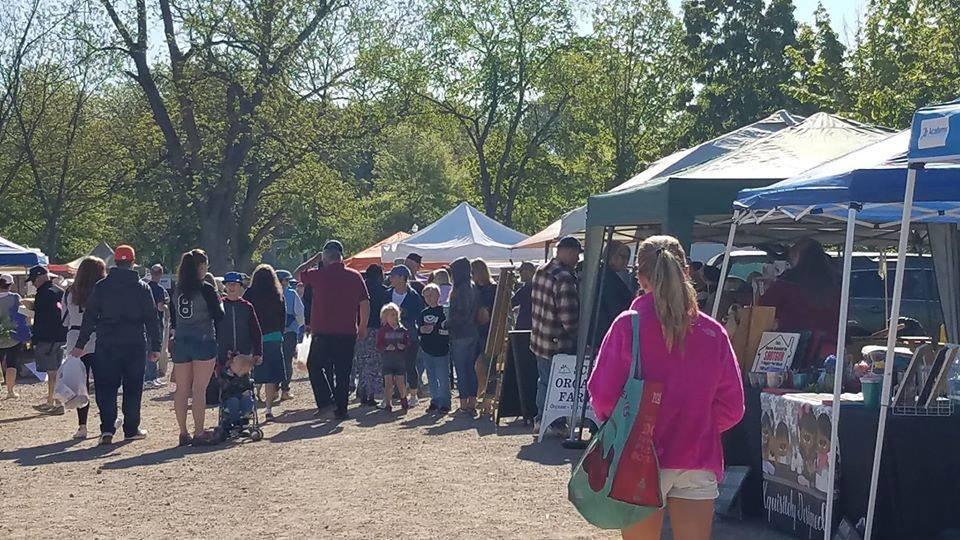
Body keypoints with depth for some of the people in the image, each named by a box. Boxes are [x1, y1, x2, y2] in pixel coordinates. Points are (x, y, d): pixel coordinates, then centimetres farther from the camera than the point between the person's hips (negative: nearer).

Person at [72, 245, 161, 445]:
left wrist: (80, 344, 5)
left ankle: (107, 429, -8)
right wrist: (155, 347, 5)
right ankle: (131, 429, 13)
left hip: (106, 345, 0)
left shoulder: (101, 286, 1)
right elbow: (152, 320, 1)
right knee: (133, 388, 10)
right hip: (135, 345, 0)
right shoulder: (142, 288, 1)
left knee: (106, 387, 4)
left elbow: (89, 317, 1)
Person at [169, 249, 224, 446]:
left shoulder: (177, 290, 6)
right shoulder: (206, 289, -10)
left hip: (181, 342, 5)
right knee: (199, 389, -5)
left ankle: (183, 433, 11)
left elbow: (173, 319, 11)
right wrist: (219, 302, 10)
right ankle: (199, 433, -6)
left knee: (181, 389, 8)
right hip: (203, 342, -5)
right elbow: (218, 316, -8)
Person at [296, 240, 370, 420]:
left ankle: (325, 400, 1)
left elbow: (298, 273, 13)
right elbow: (365, 304, 3)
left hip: (322, 333, -2)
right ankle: (341, 409, 8)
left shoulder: (318, 275, -7)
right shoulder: (355, 276, 1)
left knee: (314, 365, 14)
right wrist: (362, 327, 13)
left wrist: (314, 259, 19)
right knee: (343, 372, 8)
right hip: (348, 333, 2)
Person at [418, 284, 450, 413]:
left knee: (443, 378, -2)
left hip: (442, 350, -6)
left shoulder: (444, 311, -7)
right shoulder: (424, 313, 10)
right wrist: (421, 330, -6)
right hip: (427, 350, 6)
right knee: (431, 378, 12)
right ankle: (435, 401, 20)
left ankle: (444, 403, 6)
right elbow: (418, 329, 15)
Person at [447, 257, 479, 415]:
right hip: (473, 333, 9)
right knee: (471, 369, 12)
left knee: (461, 370, -2)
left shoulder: (461, 289, -17)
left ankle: (464, 405, 0)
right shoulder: (473, 287, 10)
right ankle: (472, 404, 15)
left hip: (460, 335, -9)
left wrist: (448, 323, -9)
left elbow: (462, 314, -21)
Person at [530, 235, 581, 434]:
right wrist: (578, 335, -8)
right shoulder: (564, 279, -24)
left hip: (539, 340, 9)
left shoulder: (541, 272, 5)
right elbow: (569, 318, -24)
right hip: (559, 344, -9)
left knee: (544, 382, 21)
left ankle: (541, 420, 29)